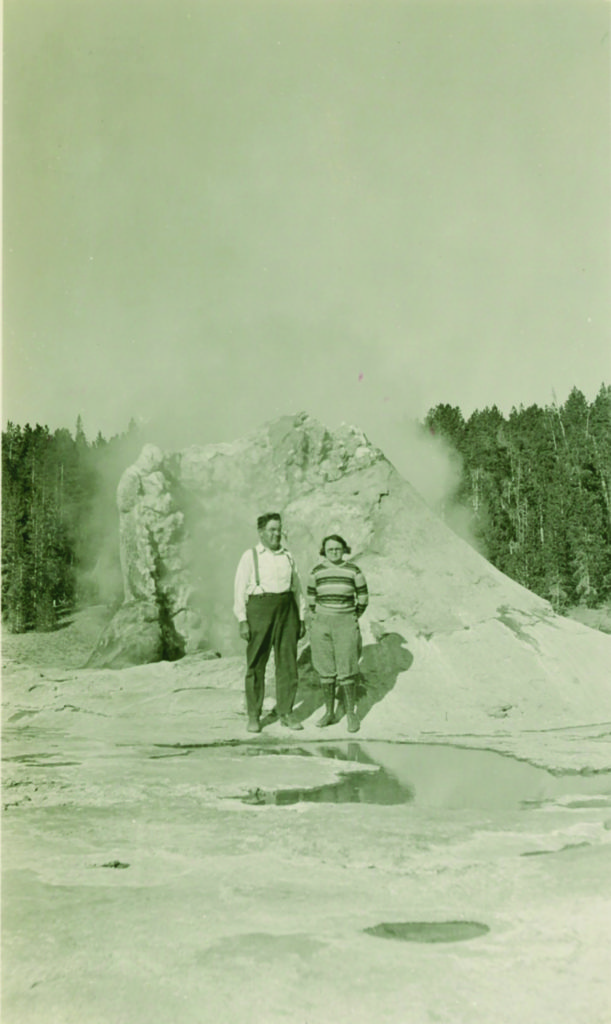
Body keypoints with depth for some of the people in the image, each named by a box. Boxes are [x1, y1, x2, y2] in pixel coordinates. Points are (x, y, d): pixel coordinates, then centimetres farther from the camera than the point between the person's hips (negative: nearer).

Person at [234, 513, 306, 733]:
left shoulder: (288, 557, 13)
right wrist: (242, 621, -9)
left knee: (288, 662, 3)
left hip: (286, 609, 4)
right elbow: (240, 590, -2)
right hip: (259, 609, -3)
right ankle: (253, 716, 7)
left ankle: (285, 712, 13)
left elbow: (297, 588, 16)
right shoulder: (250, 556, 1)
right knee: (256, 664, 0)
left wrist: (302, 618, 12)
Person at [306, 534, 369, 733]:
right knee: (326, 670, 6)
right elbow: (311, 598, 13)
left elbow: (363, 598, 5)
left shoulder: (354, 571, -4)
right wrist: (318, 619, 11)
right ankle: (329, 713, 16)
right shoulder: (316, 572, 1)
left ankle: (351, 713, 6)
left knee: (346, 670, -5)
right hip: (322, 625, 2)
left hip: (346, 625, -2)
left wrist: (353, 620, 8)